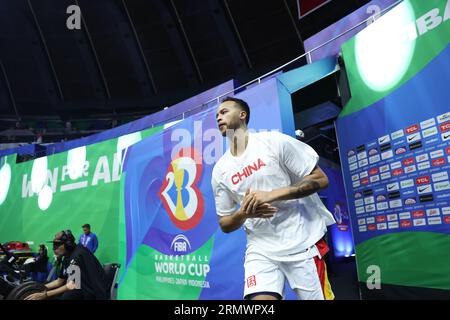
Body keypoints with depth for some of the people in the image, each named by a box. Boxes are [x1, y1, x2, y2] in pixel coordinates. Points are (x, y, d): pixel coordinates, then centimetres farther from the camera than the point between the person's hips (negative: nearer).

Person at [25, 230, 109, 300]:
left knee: (67, 296, -32)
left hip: (96, 292, -9)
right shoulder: (67, 258, 8)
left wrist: (44, 295, -21)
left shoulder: (78, 254, -21)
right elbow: (59, 281, 17)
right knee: (49, 291, 2)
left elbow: (73, 285, -23)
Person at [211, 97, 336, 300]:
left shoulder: (273, 141, -6)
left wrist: (271, 195, -19)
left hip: (302, 242, -2)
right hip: (260, 248, 3)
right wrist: (243, 213, -14)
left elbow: (320, 179, -8)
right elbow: (225, 225, 10)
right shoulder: (219, 170, 5)